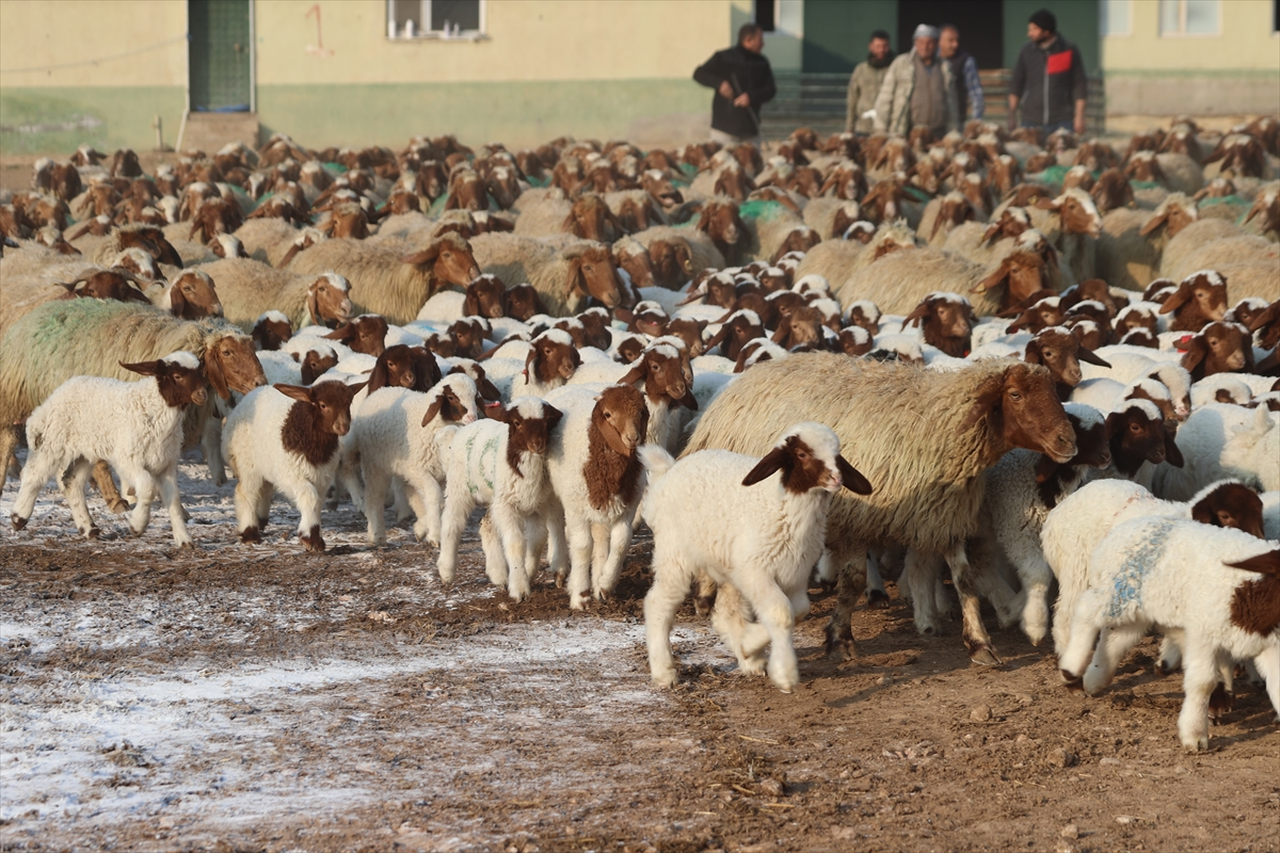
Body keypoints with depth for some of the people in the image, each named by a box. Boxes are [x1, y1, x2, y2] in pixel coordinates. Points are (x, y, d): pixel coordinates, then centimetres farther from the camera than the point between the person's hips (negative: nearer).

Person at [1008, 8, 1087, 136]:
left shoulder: (1069, 51, -2)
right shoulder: (1027, 51, 4)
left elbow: (1079, 86, 1)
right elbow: (1016, 86, 9)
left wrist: (1079, 116, -4)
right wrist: (1012, 116, 5)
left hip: (1062, 122, -2)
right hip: (1032, 121, 2)